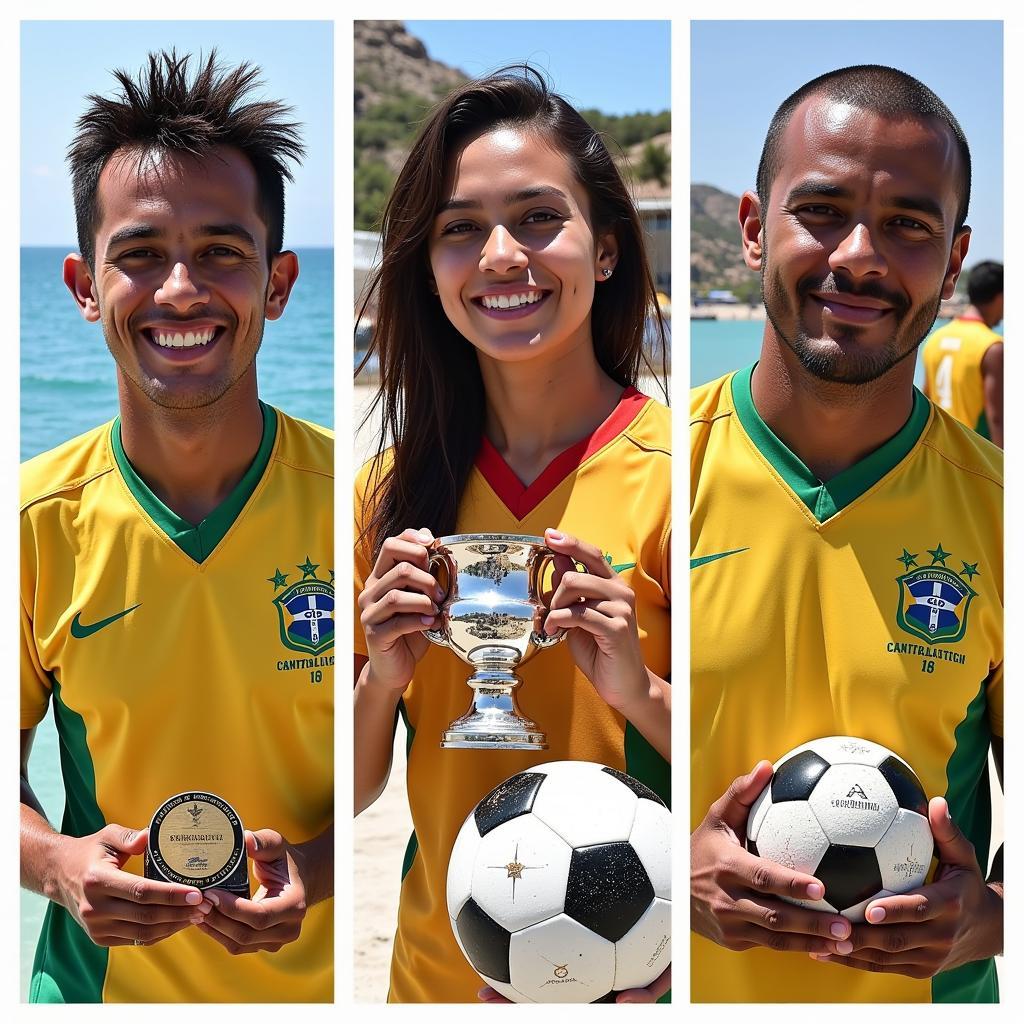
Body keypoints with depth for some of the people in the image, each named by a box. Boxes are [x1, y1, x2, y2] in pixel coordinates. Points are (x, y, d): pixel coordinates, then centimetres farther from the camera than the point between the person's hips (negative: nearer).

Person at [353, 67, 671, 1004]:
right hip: (437, 969, 4)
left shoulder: (674, 475, -14)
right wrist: (382, 678, -15)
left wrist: (639, 689, -26)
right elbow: (351, 793, 3)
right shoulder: (390, 490, -3)